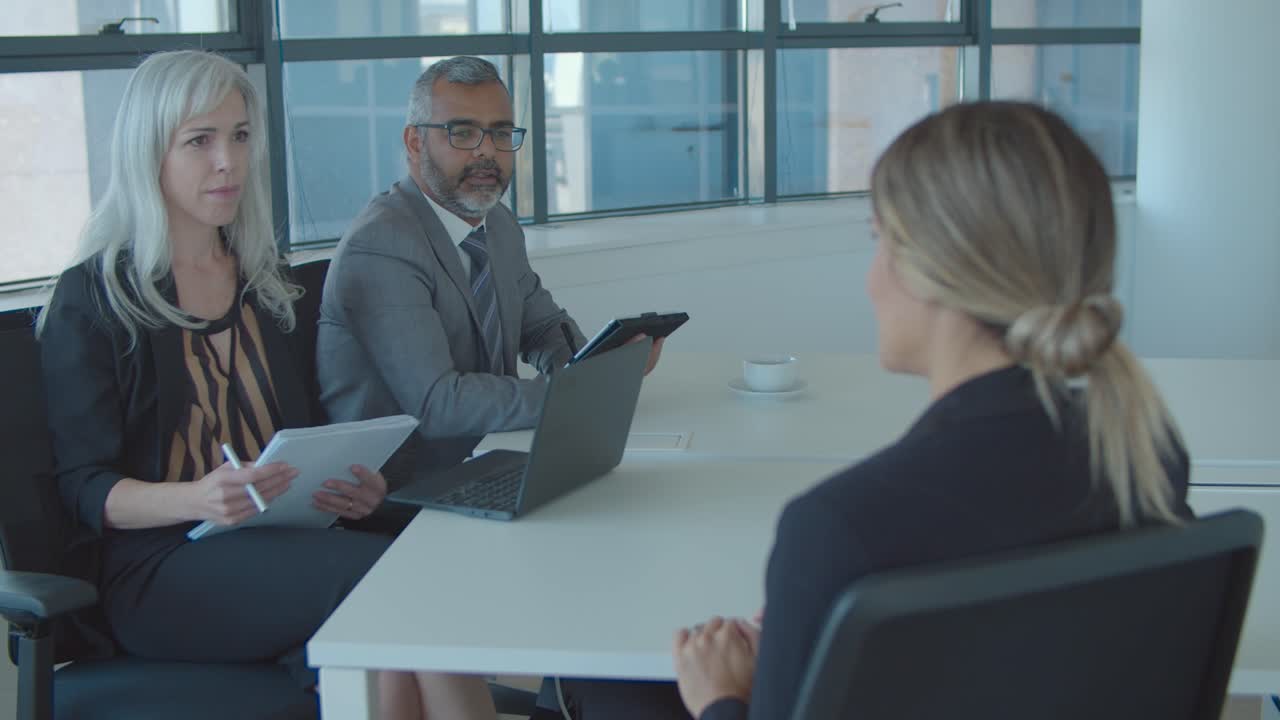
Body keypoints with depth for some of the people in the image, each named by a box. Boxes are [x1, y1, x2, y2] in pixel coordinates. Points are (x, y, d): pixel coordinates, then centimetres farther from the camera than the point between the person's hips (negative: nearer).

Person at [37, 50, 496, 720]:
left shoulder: (269, 284, 17)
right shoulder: (92, 297, 0)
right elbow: (86, 489, -5)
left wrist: (351, 483, -2)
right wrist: (197, 498, -25)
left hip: (281, 541, 5)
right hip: (160, 569, -4)